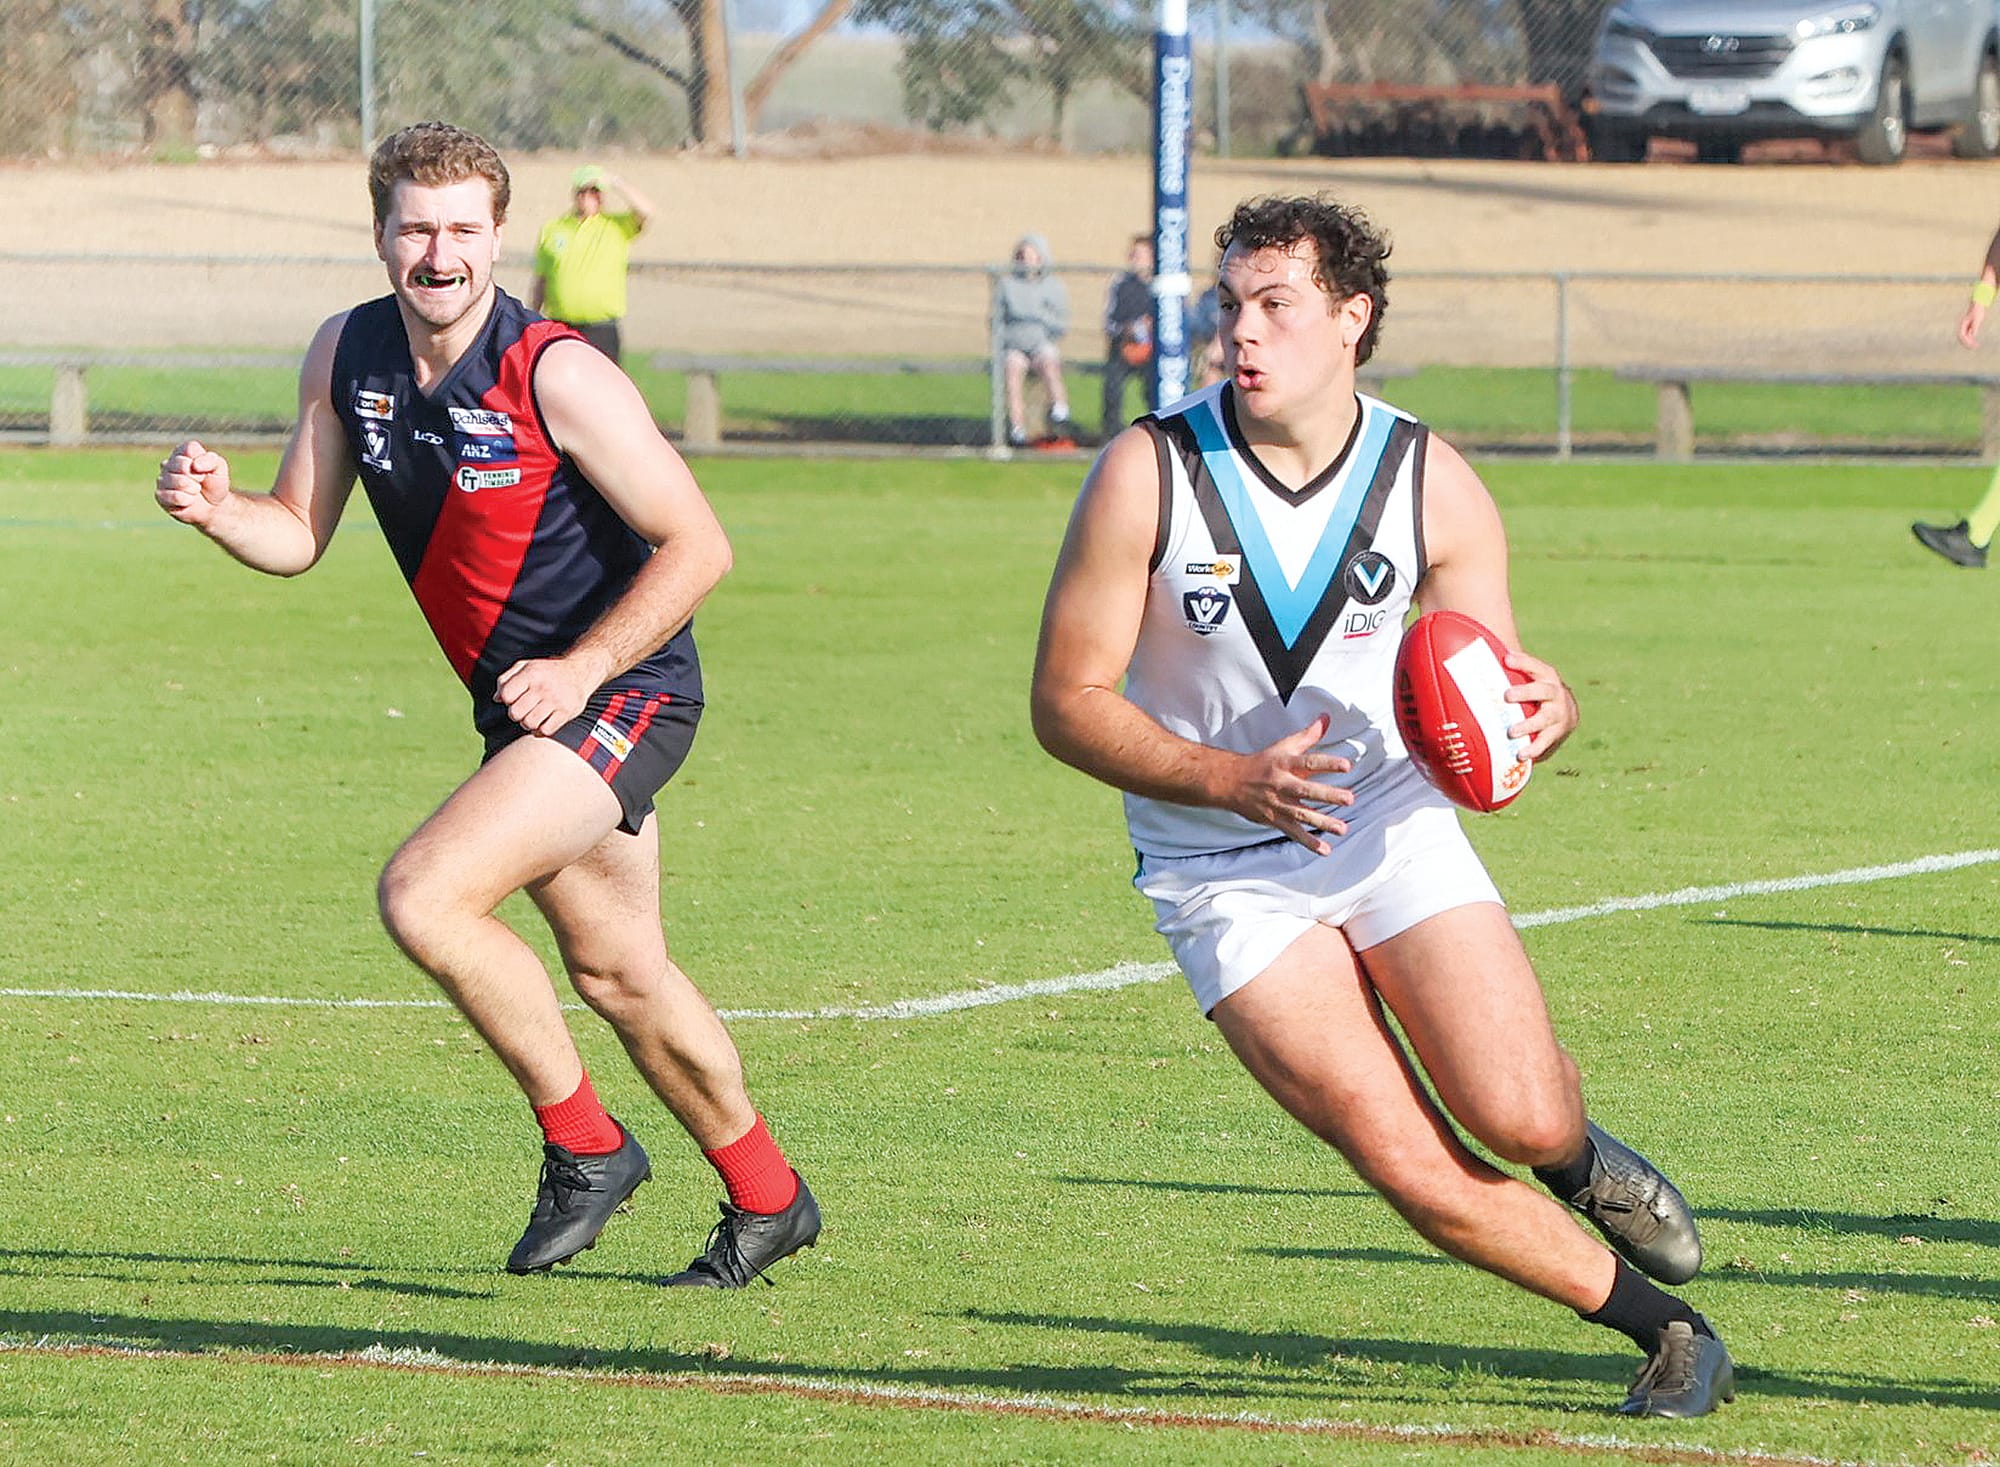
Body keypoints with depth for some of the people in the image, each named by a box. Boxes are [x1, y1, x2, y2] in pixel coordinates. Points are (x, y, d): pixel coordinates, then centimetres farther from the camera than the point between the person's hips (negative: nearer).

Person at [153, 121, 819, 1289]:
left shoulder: (556, 374, -20)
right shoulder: (347, 356, 0)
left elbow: (697, 545, -17)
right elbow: (299, 535, 5)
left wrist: (582, 668, -21)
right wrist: (216, 508, -15)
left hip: (621, 694, -8)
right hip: (524, 708, 8)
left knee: (424, 896, -22)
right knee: (617, 973, 18)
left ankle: (584, 1146, -6)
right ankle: (767, 1200, 36)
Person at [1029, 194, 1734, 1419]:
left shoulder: (1433, 487, -9)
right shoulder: (1149, 473, -15)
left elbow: (1488, 689, 1)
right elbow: (1067, 700, -12)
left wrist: (1542, 708, -25)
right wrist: (1234, 780, -26)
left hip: (1394, 826, 1)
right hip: (1227, 877, -1)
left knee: (1518, 1119, -18)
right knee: (1417, 1171, -14)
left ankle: (1583, 1156, 22)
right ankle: (1667, 1332, 5)